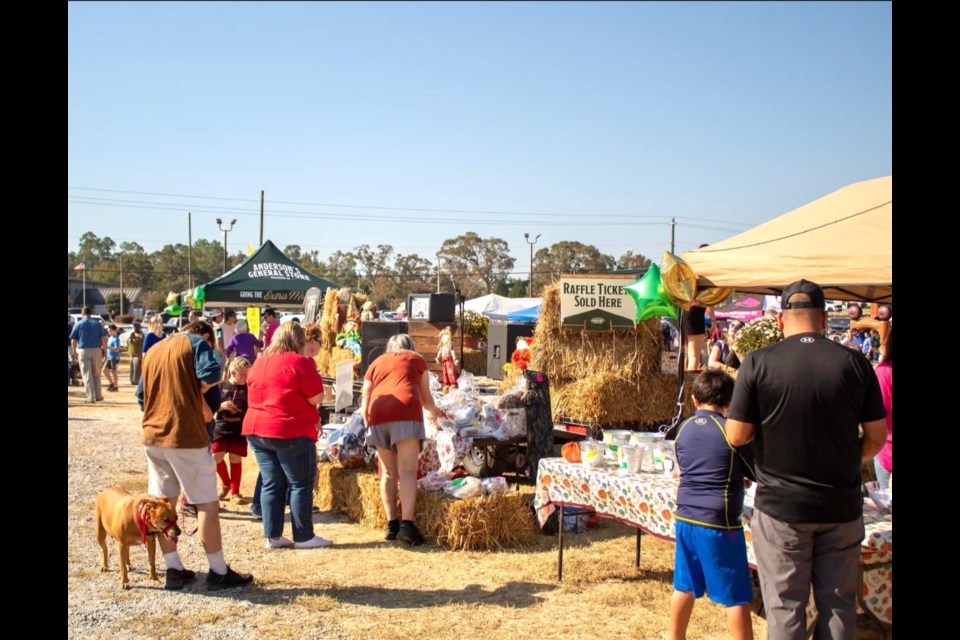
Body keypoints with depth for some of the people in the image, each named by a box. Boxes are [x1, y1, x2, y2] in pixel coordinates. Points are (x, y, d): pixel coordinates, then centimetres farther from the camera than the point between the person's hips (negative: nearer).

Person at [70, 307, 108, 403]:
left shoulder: (78, 324, 1)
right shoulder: (97, 323, 4)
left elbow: (73, 341, 1)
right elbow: (104, 339, -2)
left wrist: (75, 352, 13)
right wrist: (105, 351, 3)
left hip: (83, 351, -2)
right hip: (96, 350, 2)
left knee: (87, 375, 1)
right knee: (96, 374, 14)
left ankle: (91, 397, -4)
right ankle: (98, 396, 18)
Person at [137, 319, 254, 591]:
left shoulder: (154, 350, 18)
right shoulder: (197, 343, -2)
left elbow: (141, 394, 21)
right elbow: (211, 374, -20)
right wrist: (197, 390, -2)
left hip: (153, 436, 7)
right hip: (185, 436, -7)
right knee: (207, 504, 1)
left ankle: (173, 569, 17)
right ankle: (219, 572, 5)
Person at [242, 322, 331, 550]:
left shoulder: (259, 362, 12)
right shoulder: (299, 362, -10)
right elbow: (316, 398, -10)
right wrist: (312, 373, 5)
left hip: (256, 430, 7)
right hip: (291, 433, -7)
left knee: (272, 484, 10)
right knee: (301, 484, 2)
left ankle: (272, 536, 12)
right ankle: (304, 537, 5)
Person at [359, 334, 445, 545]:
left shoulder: (376, 363, 29)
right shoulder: (417, 359, 24)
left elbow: (365, 399, 22)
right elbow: (425, 397, 29)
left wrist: (367, 420, 35)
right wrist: (434, 411, 48)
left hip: (378, 414, 3)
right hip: (405, 412, -3)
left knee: (389, 472, 11)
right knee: (407, 470, -8)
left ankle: (392, 525, 10)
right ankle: (407, 525, -17)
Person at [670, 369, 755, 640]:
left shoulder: (684, 429, 5)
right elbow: (758, 473, -2)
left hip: (685, 518, 6)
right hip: (719, 523, -6)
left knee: (684, 587, 17)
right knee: (736, 596, 4)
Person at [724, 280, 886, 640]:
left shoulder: (759, 363, -11)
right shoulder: (855, 363, -5)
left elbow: (736, 436, -9)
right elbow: (876, 437, 0)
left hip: (780, 506, -2)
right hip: (841, 507, 2)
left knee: (784, 608, 8)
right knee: (838, 604, 15)